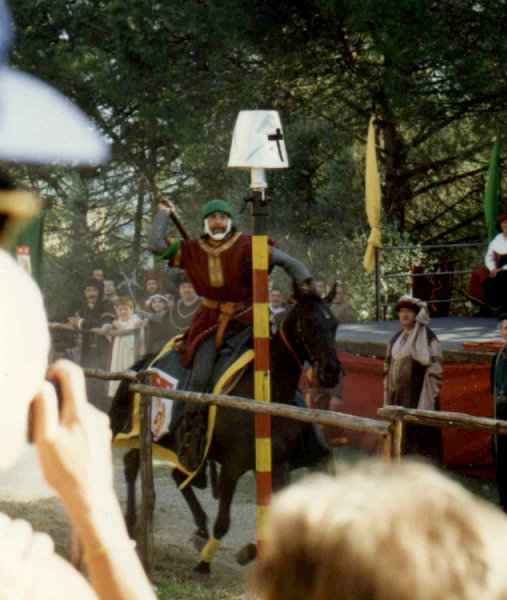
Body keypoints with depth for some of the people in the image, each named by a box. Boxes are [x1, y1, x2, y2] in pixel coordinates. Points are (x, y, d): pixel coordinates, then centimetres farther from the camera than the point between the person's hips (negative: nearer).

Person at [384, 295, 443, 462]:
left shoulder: (428, 338, -6)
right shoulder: (396, 340, 15)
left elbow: (435, 369, -10)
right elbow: (388, 369, 20)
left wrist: (427, 400, -15)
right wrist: (387, 397, 14)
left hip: (418, 396, -7)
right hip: (397, 397, 7)